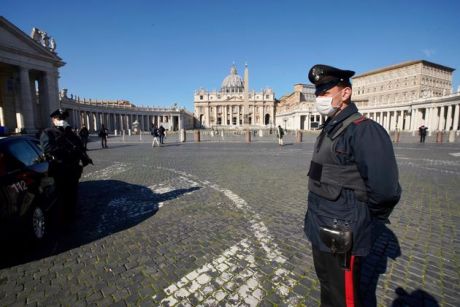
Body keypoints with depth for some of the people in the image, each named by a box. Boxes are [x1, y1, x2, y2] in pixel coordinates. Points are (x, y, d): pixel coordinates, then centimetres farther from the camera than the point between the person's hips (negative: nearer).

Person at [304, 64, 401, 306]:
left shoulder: (364, 130, -21)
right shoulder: (329, 130, 7)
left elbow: (385, 190, -26)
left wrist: (369, 220, -9)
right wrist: (316, 217, 15)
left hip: (342, 236, -8)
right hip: (320, 230, 8)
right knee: (326, 283, 27)